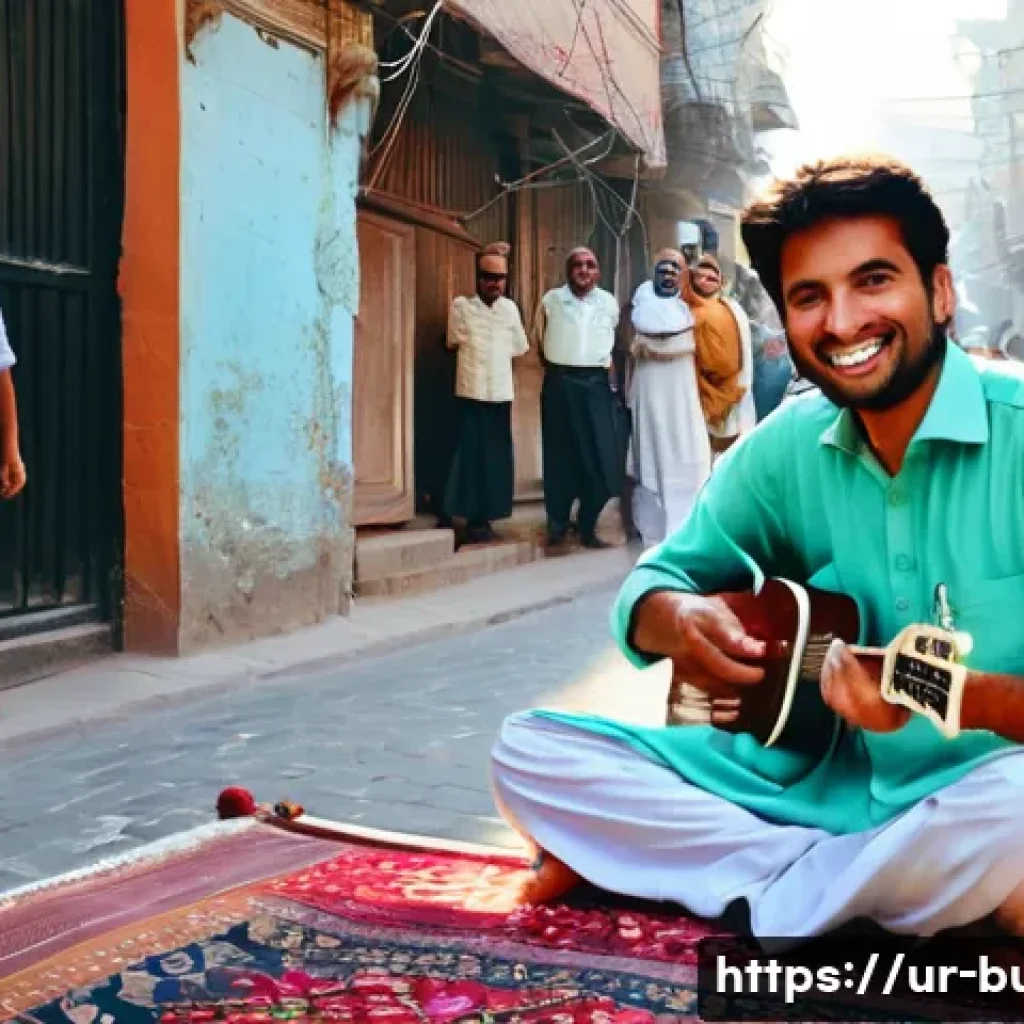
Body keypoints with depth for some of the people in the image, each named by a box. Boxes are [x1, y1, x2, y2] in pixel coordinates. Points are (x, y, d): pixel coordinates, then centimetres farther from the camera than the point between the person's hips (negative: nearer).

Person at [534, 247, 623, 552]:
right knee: (560, 457, 2)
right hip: (560, 383, -2)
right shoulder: (551, 300, 2)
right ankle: (557, 530, 12)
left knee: (602, 458, -3)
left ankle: (588, 528, 11)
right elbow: (540, 340, 14)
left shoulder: (609, 302, 8)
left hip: (596, 384, 2)